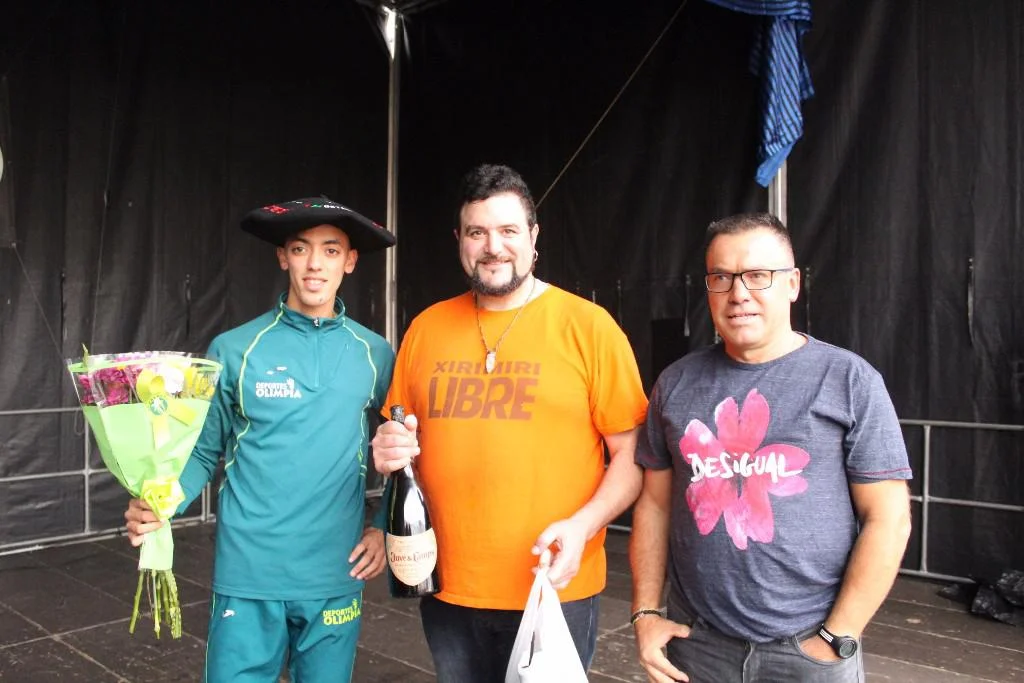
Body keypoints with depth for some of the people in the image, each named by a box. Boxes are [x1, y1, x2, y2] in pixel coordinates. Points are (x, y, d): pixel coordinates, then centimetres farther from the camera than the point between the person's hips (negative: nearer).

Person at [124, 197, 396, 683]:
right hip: (247, 577, -1)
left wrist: (388, 528, -1)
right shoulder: (235, 350, -4)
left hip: (336, 578, 2)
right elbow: (203, 451, 2)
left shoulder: (375, 355, 0)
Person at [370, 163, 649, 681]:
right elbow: (403, 437, 14)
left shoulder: (588, 326, -7)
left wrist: (582, 525, -19)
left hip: (554, 590, -3)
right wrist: (391, 452, -7)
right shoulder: (426, 327, 4)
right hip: (447, 590, 4)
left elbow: (632, 454, -6)